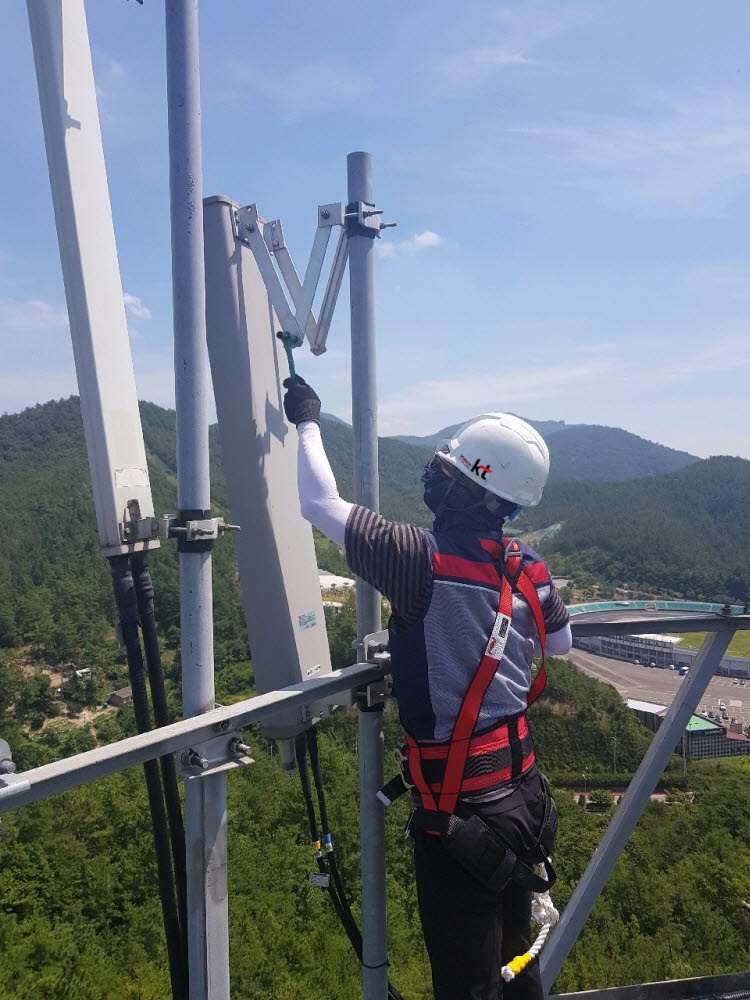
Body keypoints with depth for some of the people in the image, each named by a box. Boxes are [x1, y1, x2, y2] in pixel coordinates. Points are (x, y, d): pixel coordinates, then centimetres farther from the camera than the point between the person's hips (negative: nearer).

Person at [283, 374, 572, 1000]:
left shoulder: (426, 561, -26)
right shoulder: (530, 569, -5)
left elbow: (321, 505, -19)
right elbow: (561, 644, 13)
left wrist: (308, 422, -5)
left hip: (460, 812, -7)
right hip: (523, 791, 7)